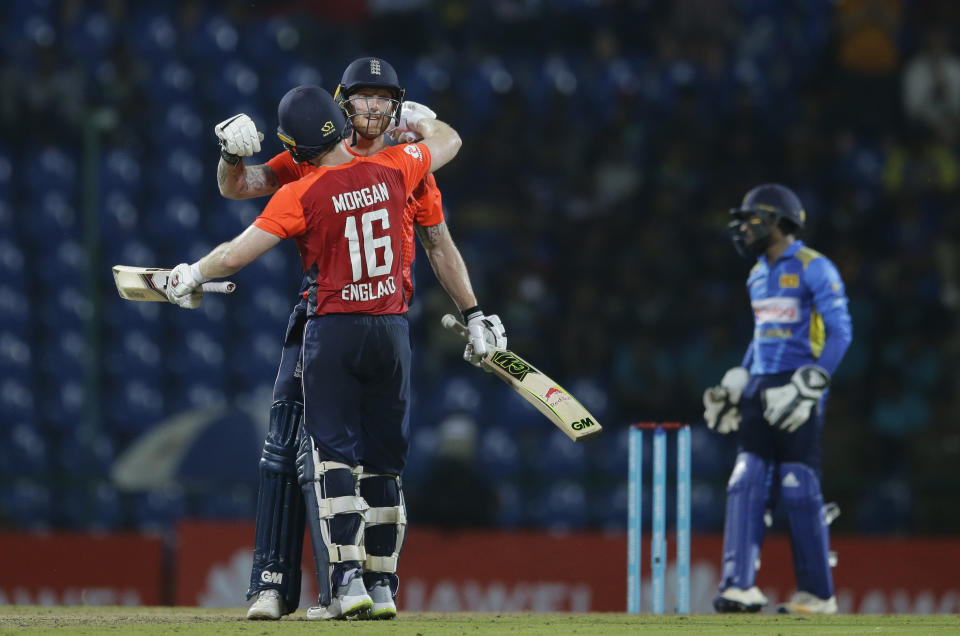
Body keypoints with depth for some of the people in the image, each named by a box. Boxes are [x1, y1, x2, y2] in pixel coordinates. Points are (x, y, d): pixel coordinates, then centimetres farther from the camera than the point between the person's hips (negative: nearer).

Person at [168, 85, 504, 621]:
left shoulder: (302, 194, -11)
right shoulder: (392, 169, 1)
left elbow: (234, 256, -10)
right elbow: (448, 140, 21)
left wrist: (191, 277, 9)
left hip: (333, 331, -4)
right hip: (393, 330, 4)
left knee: (328, 457, -1)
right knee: (383, 461, 11)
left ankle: (345, 581, -13)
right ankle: (382, 585, 11)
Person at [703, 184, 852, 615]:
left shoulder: (814, 269, -10)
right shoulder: (758, 275, 16)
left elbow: (840, 333, -14)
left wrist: (808, 386, -20)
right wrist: (737, 384, 17)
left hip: (797, 387, -8)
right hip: (761, 387, 8)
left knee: (800, 489, -6)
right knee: (746, 483, -3)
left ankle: (818, 594, 2)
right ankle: (741, 587, -6)